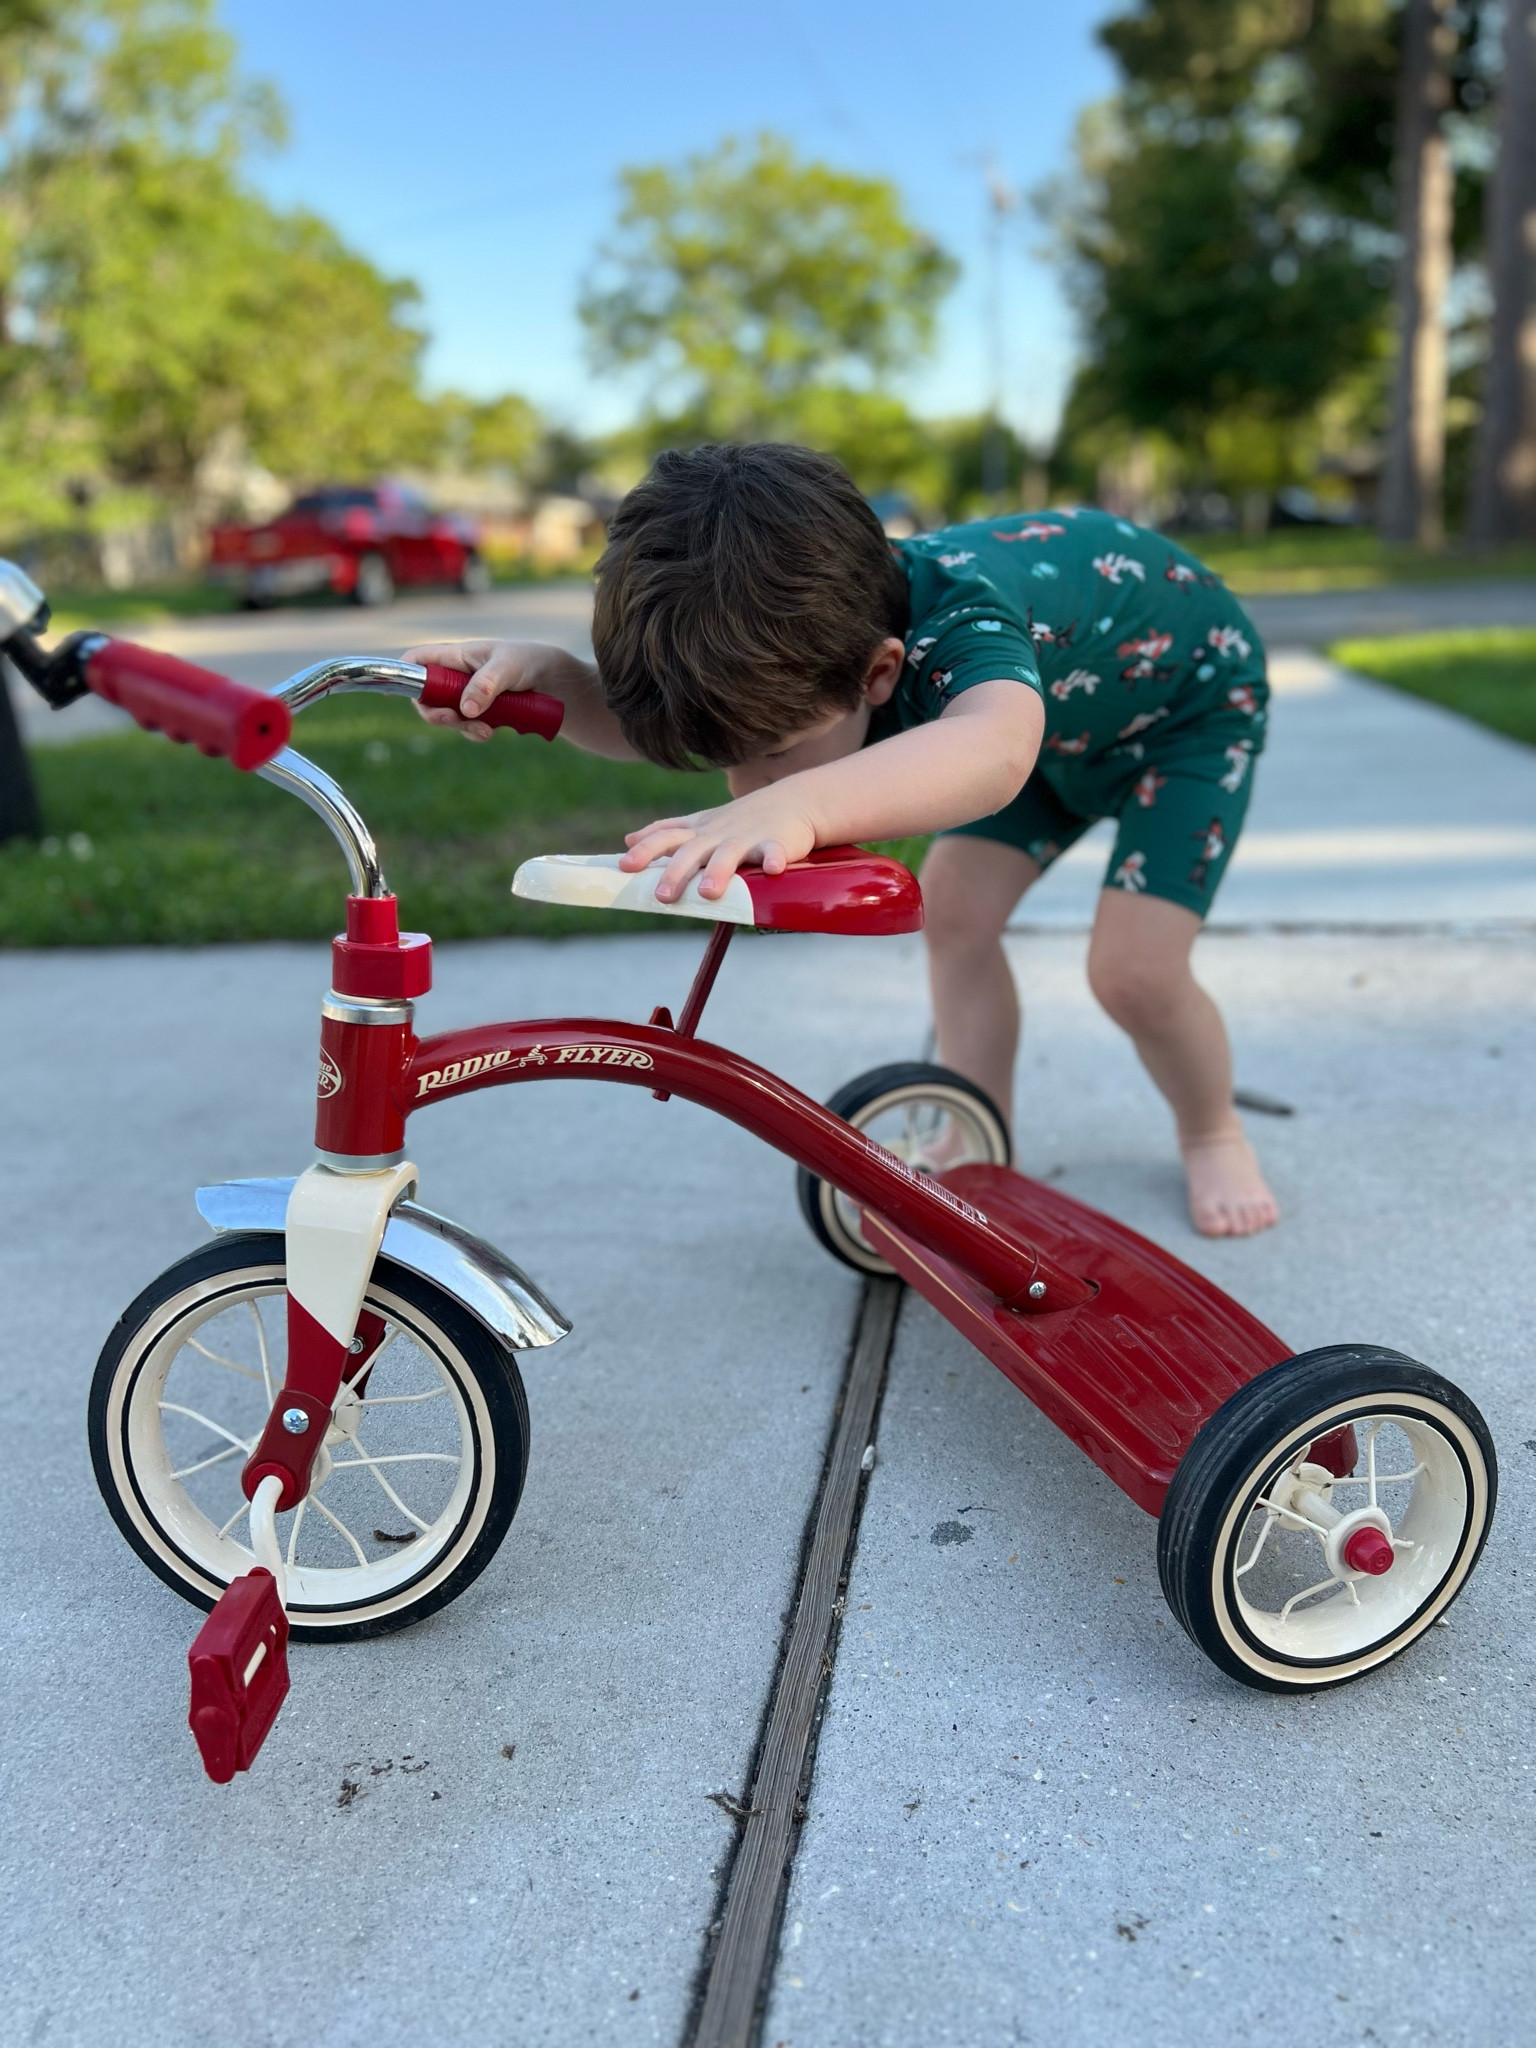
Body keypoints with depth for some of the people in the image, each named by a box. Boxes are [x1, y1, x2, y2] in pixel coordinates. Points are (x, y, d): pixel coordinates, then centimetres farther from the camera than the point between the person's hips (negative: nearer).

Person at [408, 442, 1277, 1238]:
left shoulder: (961, 619, -47)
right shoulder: (800, 621, -25)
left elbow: (998, 748, -70)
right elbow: (646, 727, -21)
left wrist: (795, 807, -87)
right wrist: (546, 673, -43)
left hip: (1189, 695, -6)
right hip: (1061, 709, 7)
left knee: (1133, 972, -15)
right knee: (955, 910, -6)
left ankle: (1215, 1135, 16)